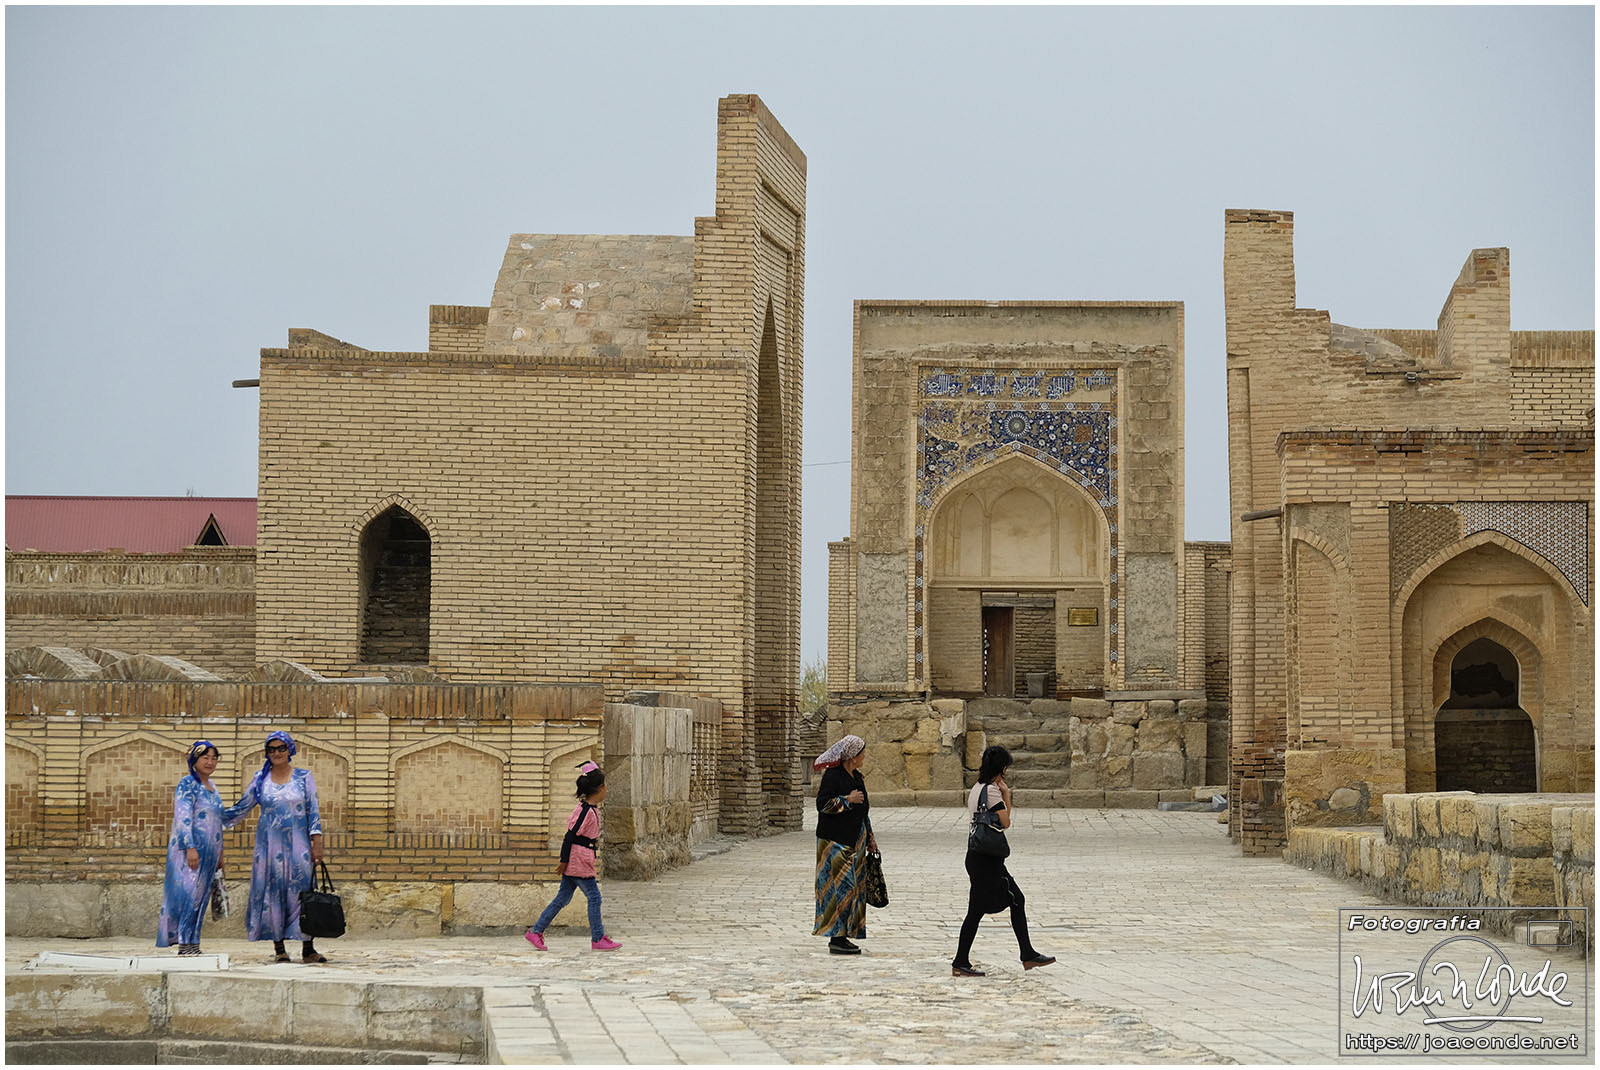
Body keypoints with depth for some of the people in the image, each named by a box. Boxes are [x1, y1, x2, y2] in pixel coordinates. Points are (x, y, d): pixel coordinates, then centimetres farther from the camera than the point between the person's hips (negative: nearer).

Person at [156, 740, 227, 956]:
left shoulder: (211, 787, 18)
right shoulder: (187, 785, -8)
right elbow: (183, 817, -17)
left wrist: (219, 855, 24)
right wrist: (190, 847, -25)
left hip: (207, 853, 8)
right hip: (190, 850, -8)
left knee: (201, 897, 8)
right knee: (189, 893, -10)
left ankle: (191, 943, 12)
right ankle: (186, 944, -10)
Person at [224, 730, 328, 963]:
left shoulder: (304, 777, 4)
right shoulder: (261, 780, 7)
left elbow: (313, 811, 2)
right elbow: (240, 809, 14)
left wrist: (317, 842, -6)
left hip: (298, 845, -1)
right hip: (269, 845, 1)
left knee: (302, 891, -4)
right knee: (272, 893, -1)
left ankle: (308, 949, -2)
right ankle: (279, 948, 6)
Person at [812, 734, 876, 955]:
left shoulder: (857, 777, 15)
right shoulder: (833, 776, -12)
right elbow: (822, 804, -18)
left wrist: (870, 837, 23)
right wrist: (847, 800, -19)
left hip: (855, 841, 9)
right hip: (835, 840, -9)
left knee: (852, 887, 7)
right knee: (842, 886, -13)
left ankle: (842, 936, 12)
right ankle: (836, 938, -12)